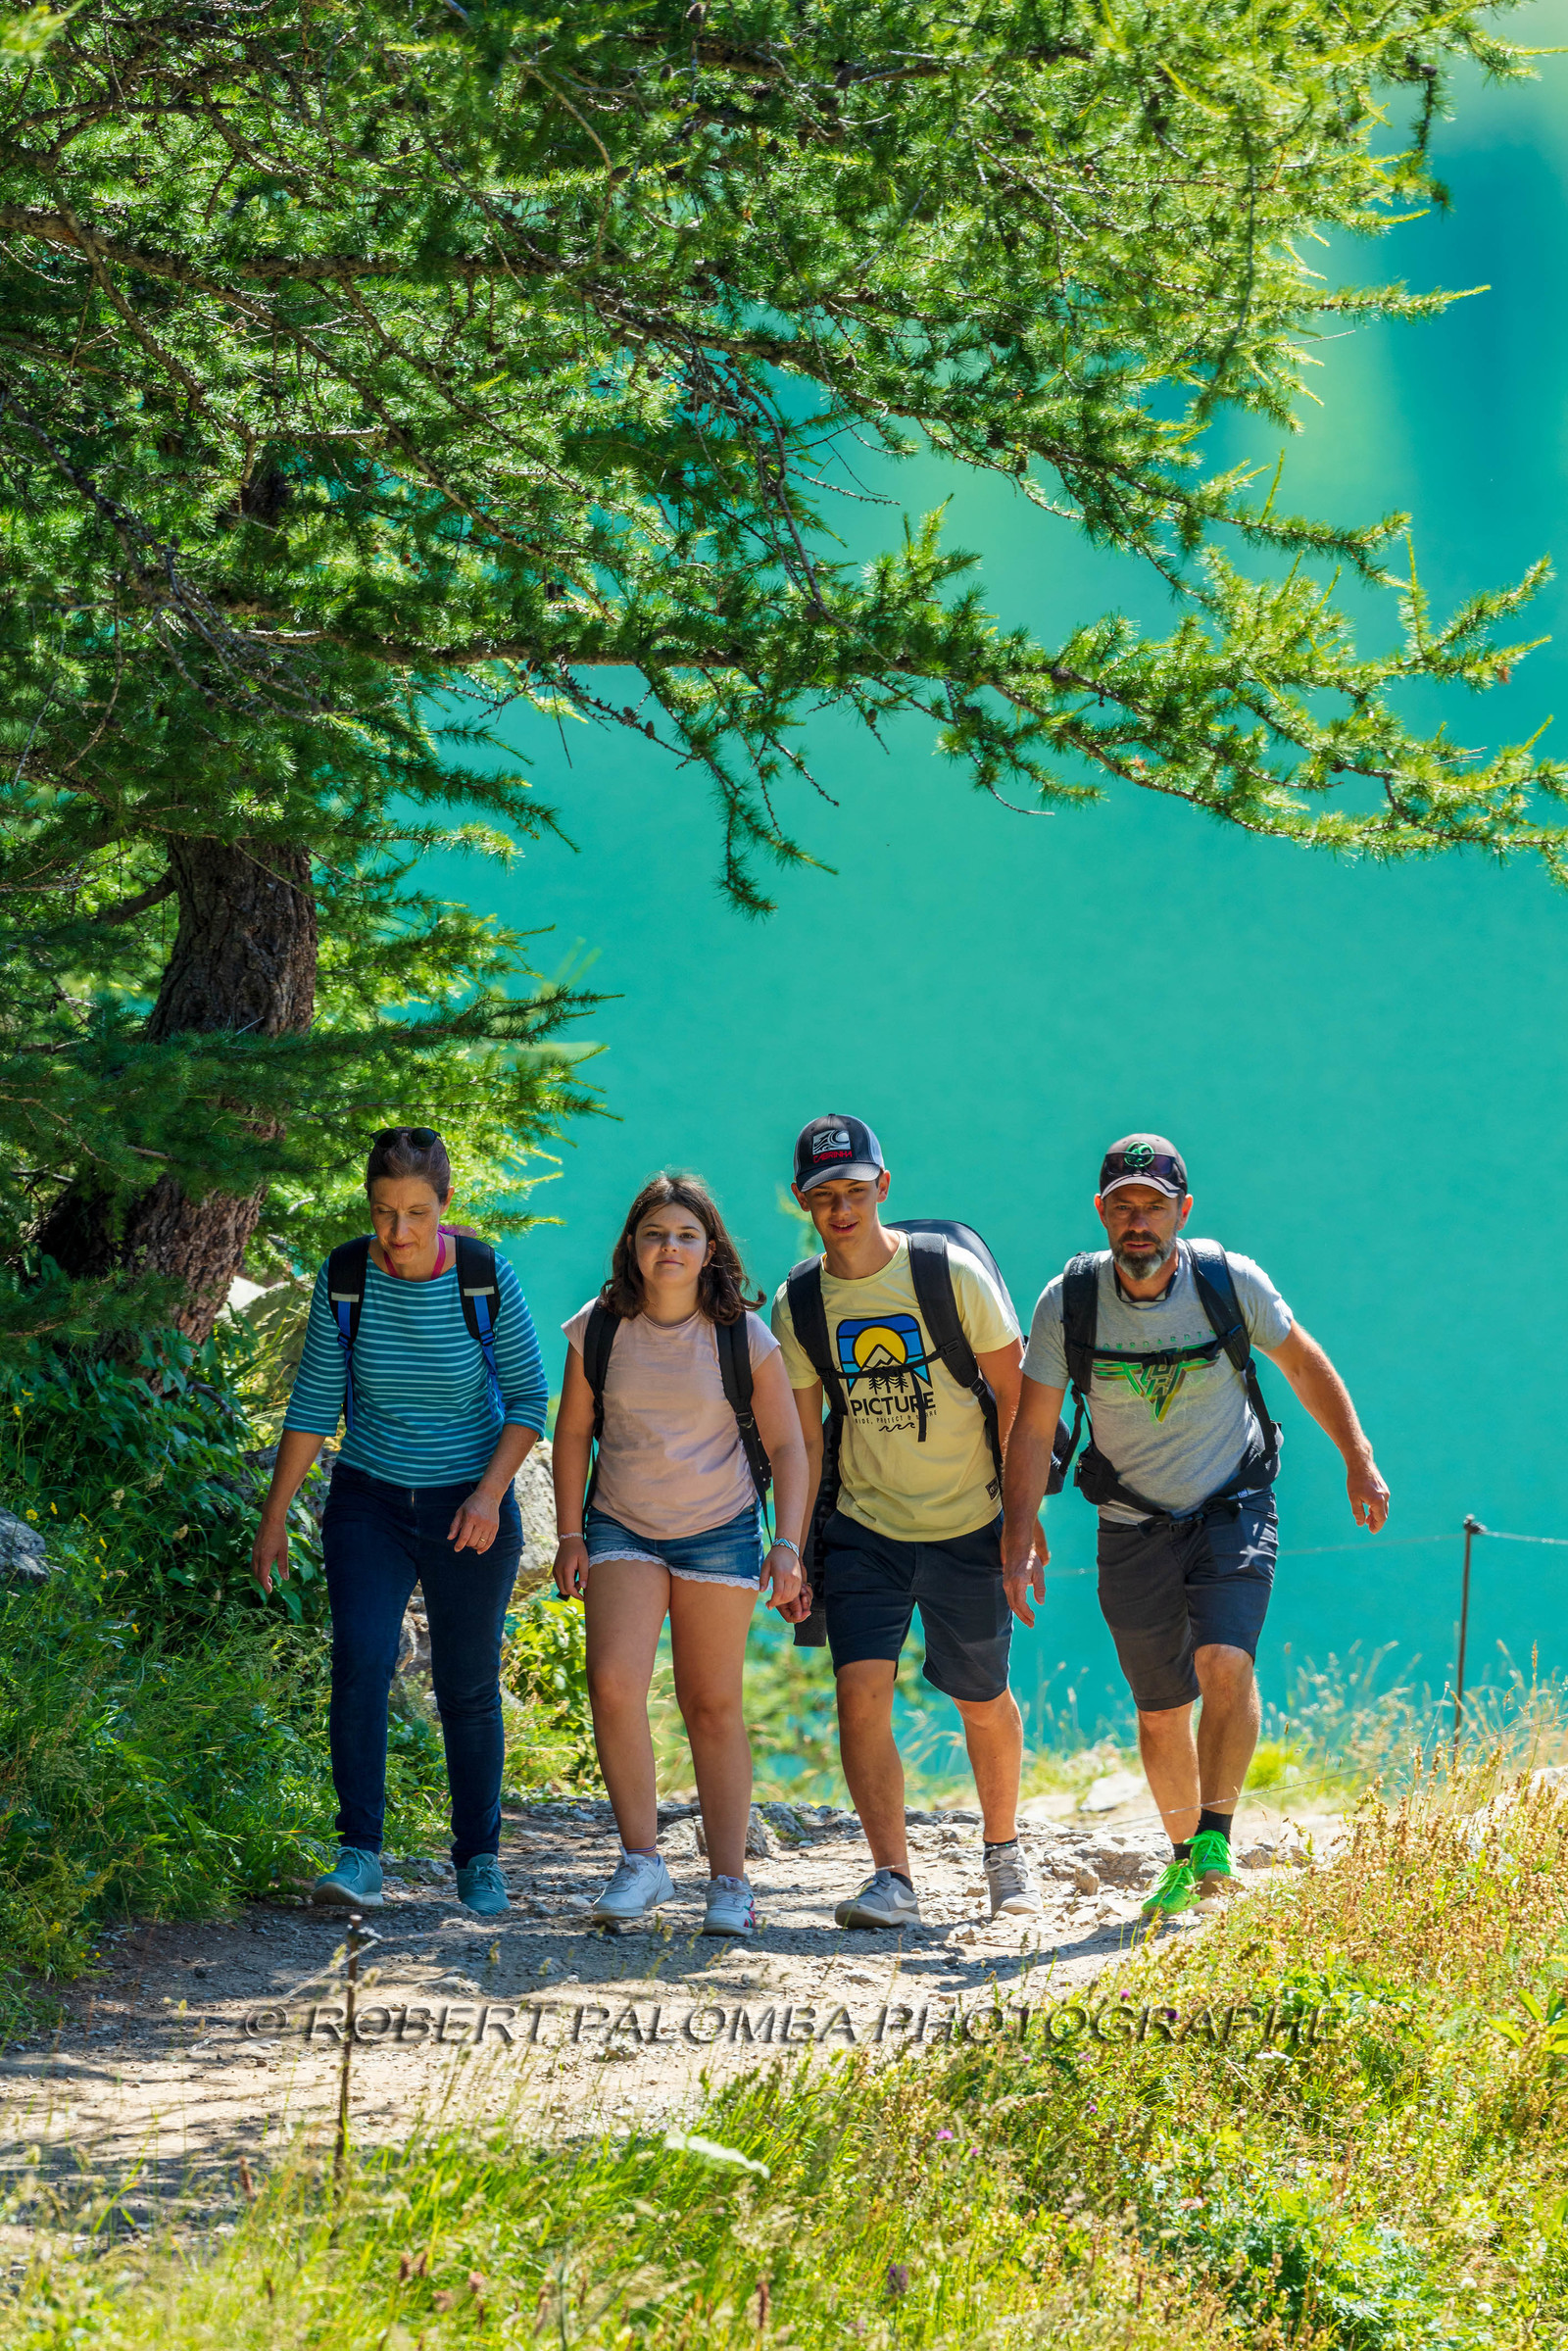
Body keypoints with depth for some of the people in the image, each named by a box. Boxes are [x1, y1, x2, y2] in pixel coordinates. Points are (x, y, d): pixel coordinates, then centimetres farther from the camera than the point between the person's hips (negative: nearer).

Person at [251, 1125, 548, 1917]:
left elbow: (529, 1398, -3)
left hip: (470, 1509, -1)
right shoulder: (344, 1279, -7)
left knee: (468, 1688, 4)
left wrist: (490, 1494, -16)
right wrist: (274, 1517, 1)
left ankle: (479, 1860, 18)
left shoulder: (486, 1279, -11)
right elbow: (314, 1403, 1)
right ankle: (359, 1856, -14)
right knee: (359, 1666, -15)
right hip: (371, 1502, 1)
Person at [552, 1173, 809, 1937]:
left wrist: (787, 1544, -10)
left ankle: (729, 1882, 8)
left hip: (719, 1532, -1)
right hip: (622, 1530, 1)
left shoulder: (742, 1337, -7)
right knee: (613, 1683, -18)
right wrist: (570, 1534, 2)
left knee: (713, 1707, 2)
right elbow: (573, 1432, 7)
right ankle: (641, 1860, -7)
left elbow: (786, 1446, -1)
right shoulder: (599, 1330, -3)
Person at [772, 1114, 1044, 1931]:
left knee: (983, 1702, 9)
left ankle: (1003, 1851, 33)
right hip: (864, 1527, 1)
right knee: (861, 1689, -16)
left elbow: (1015, 1396, -5)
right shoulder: (798, 1304, -4)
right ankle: (892, 1879, -13)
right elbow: (803, 1439, 5)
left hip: (968, 1525, -1)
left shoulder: (952, 1274, -12)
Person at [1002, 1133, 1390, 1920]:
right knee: (1161, 1713, 9)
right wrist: (1020, 1531, -15)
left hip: (1232, 1511, -2)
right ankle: (1185, 1856, 31)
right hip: (1134, 1530, 2)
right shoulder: (1068, 1302, -12)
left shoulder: (1232, 1282, -13)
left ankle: (1216, 1838, -17)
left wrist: (1359, 1462, 3)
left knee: (1224, 1663, -26)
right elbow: (1032, 1425, -6)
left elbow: (1302, 1362, 4)